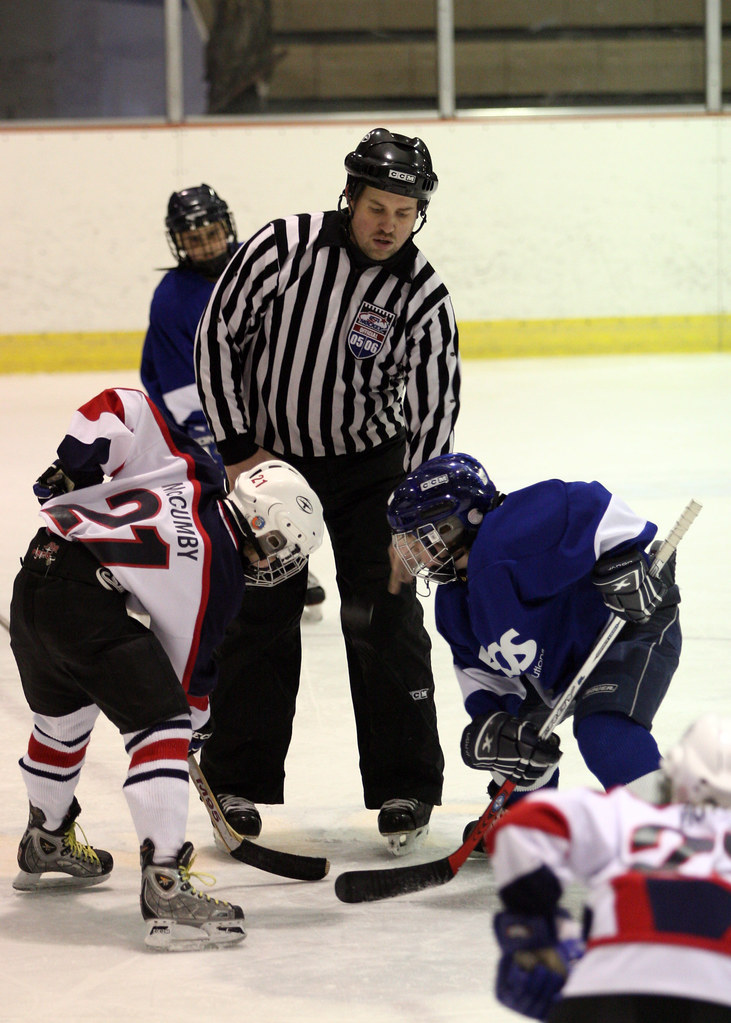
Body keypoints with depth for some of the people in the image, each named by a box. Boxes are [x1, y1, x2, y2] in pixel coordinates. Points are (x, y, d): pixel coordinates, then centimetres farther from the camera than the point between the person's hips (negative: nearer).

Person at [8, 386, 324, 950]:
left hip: (36, 572, 9)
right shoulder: (219, 578, -1)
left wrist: (73, 468, 11)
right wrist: (194, 718, 26)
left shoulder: (189, 470, 13)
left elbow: (119, 407, 10)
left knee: (61, 718, 30)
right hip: (89, 601, -9)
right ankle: (166, 890, -16)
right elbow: (189, 665, 9)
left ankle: (46, 845, 53)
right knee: (160, 726, -6)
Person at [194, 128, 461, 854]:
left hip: (369, 464, 0)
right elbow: (217, 337, -10)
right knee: (261, 618, 2)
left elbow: (434, 410, -9)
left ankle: (404, 789, 5)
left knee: (384, 618, -5)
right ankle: (239, 786, 14)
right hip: (268, 456, 0)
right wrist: (237, 447, -11)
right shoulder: (283, 248, -17)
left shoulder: (424, 297, -13)